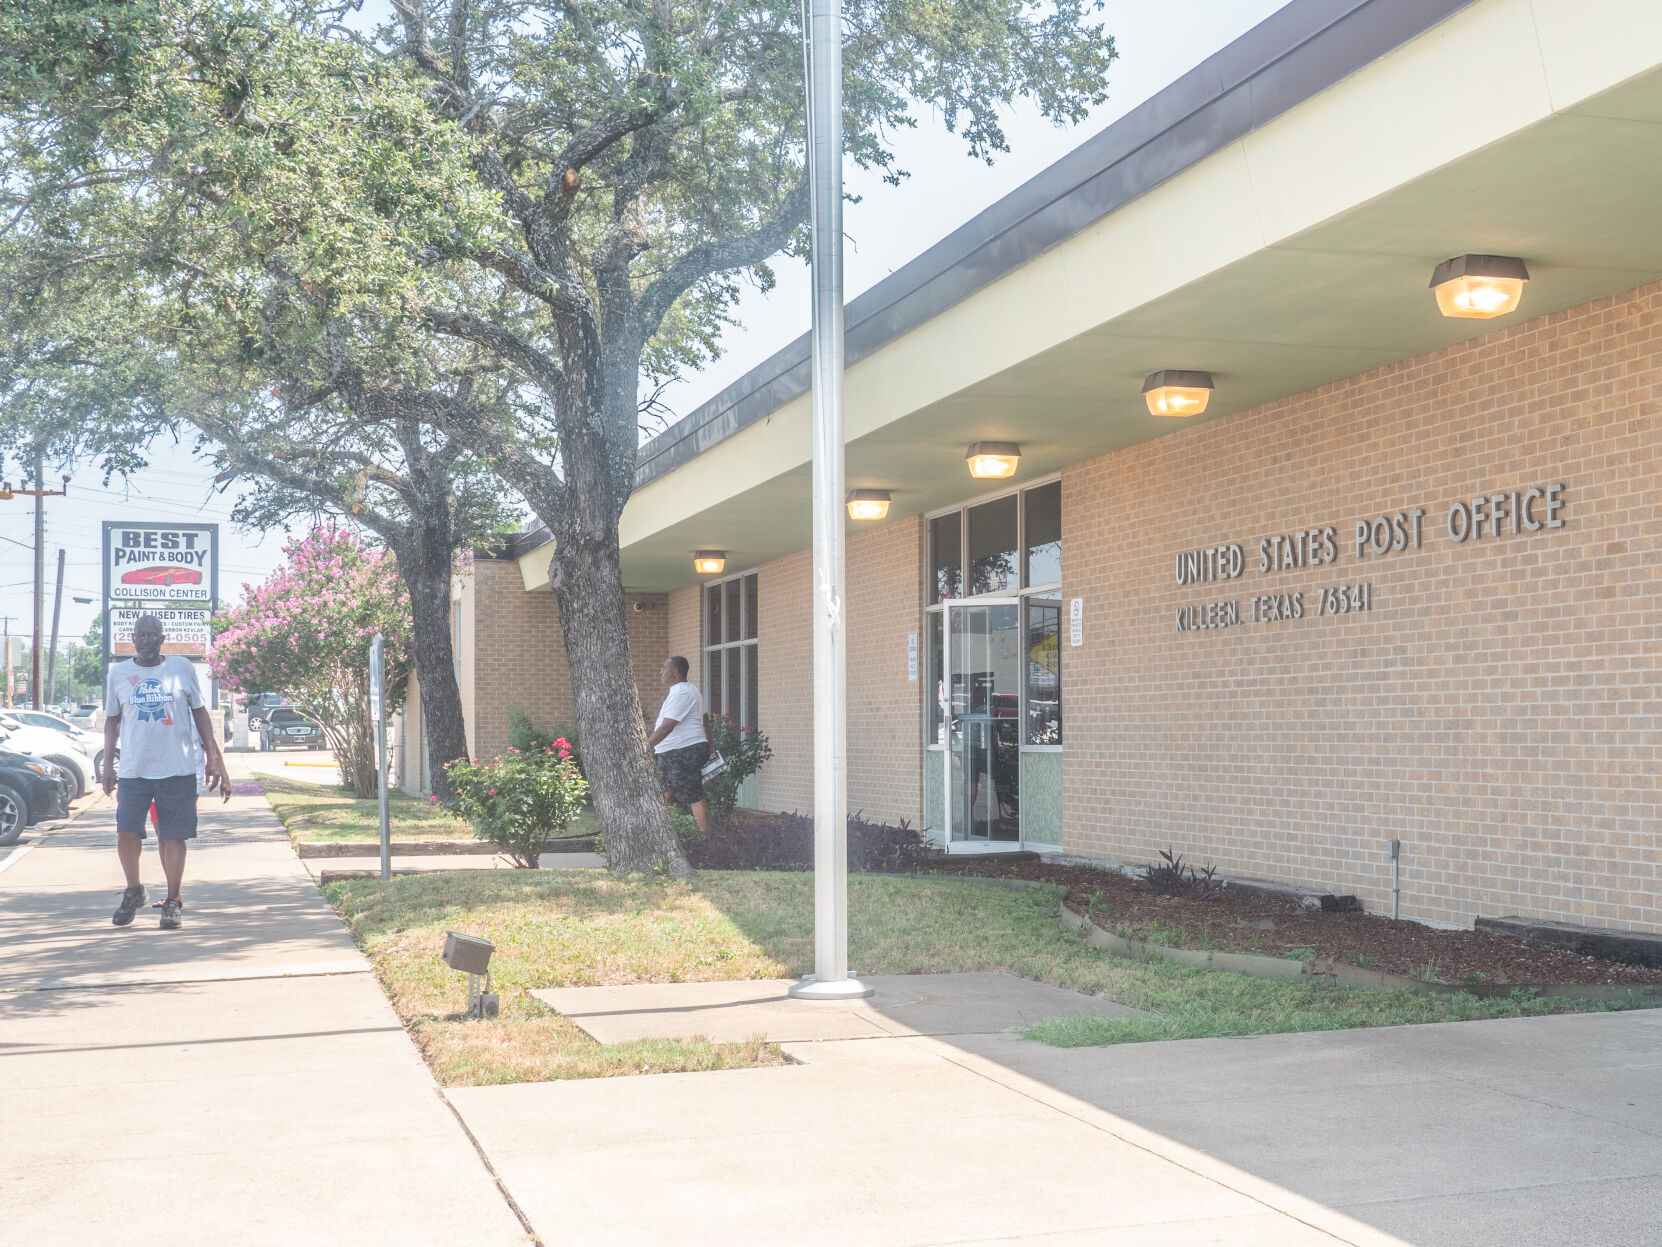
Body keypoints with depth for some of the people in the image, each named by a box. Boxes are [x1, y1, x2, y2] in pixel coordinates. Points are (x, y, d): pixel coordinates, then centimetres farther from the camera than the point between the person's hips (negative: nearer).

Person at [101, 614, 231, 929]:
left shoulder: (182, 667, 4)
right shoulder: (118, 673, 7)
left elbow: (199, 712, 10)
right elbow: (112, 720, 14)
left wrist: (213, 757, 5)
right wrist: (107, 764, 8)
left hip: (178, 769, -1)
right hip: (133, 770, 1)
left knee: (173, 837, 1)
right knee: (126, 833, -4)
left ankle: (173, 902, 11)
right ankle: (133, 890, 20)